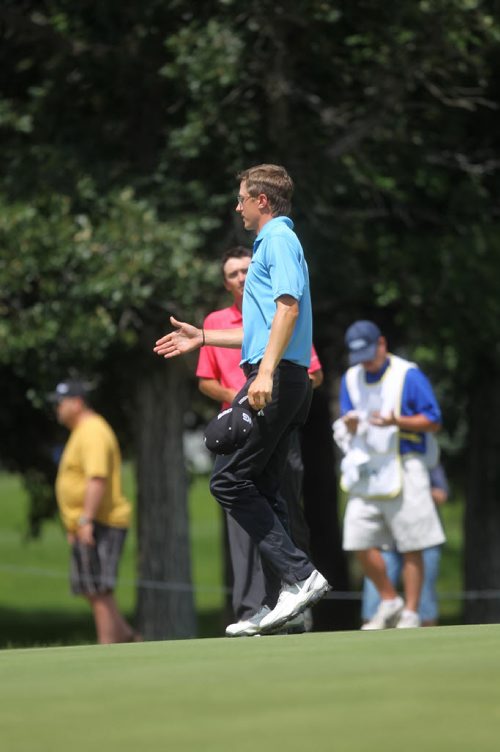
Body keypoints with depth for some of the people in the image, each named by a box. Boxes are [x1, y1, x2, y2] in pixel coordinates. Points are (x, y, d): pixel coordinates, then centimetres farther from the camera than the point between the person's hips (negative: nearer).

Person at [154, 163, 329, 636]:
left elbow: (288, 308, -21)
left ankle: (298, 576, -18)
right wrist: (203, 338, 37)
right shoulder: (272, 242, 25)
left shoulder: (279, 240, -7)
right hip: (281, 381, 10)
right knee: (262, 489, 9)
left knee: (229, 479, -12)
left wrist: (265, 372, -29)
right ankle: (287, 598, 7)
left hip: (274, 379, -10)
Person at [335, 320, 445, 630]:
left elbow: (434, 421, -6)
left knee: (411, 546, -4)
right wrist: (348, 425, -9)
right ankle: (389, 602, 19)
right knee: (360, 542, 1)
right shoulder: (351, 379, 12)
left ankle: (411, 613, 2)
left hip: (404, 470, -5)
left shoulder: (409, 375, -5)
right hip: (366, 473, 5)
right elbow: (344, 431, 16)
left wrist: (396, 422, -20)